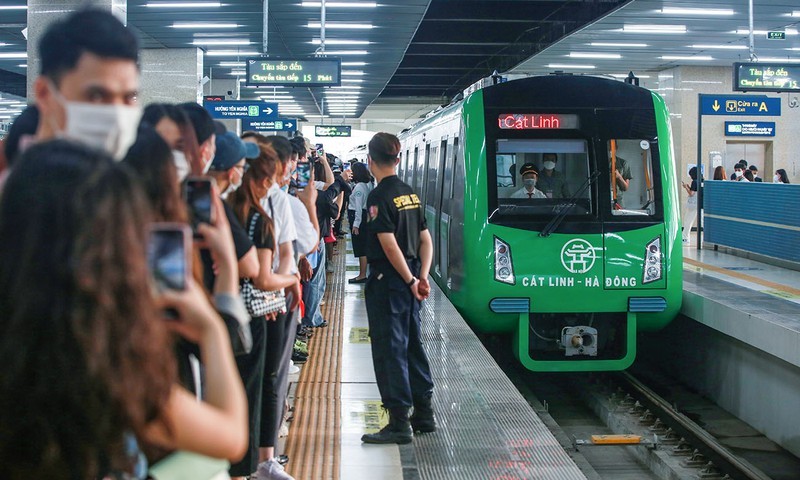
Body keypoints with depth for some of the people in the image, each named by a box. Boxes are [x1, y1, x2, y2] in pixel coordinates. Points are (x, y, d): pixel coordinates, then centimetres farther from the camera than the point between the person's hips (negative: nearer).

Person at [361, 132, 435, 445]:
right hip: (410, 276, 8)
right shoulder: (411, 194, 10)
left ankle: (399, 424, -1)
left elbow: (389, 244, -20)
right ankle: (424, 413, 25)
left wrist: (410, 280, -14)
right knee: (412, 345, 17)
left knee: (389, 349, -3)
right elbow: (426, 240, 9)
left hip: (388, 279, -8)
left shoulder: (379, 197, -14)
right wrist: (422, 276, 2)